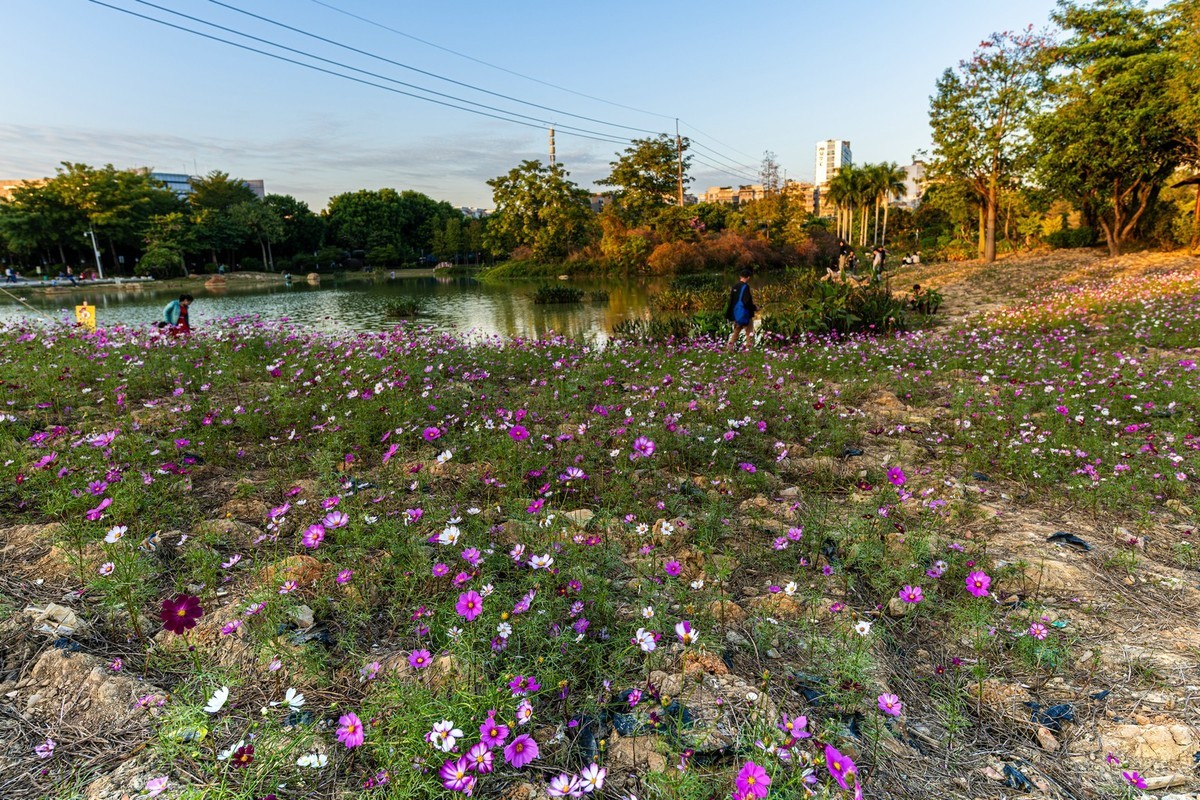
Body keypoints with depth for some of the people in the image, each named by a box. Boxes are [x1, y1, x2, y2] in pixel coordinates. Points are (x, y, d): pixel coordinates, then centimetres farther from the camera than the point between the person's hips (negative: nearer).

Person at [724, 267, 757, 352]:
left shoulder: (734, 286, 6)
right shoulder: (745, 287, -16)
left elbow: (730, 301, 11)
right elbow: (747, 302, -21)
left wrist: (728, 315, 18)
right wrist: (754, 308, -6)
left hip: (735, 314, 8)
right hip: (744, 314, -7)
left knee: (736, 331, 20)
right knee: (749, 332, 1)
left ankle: (730, 346, 18)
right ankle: (749, 348, 0)